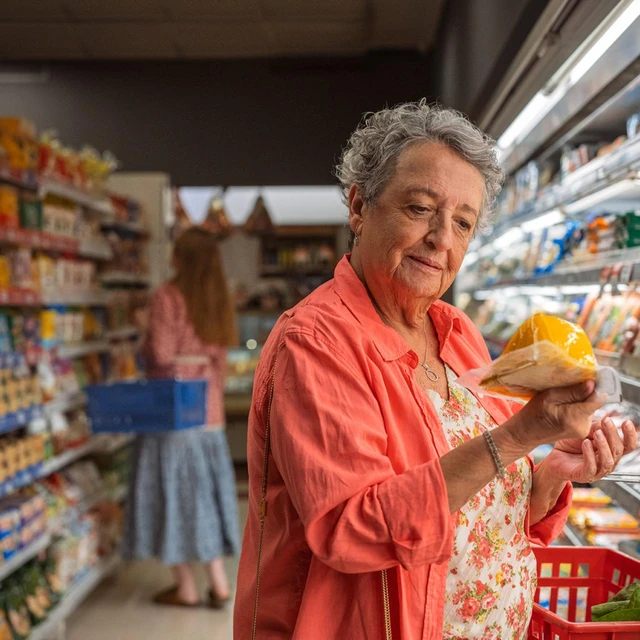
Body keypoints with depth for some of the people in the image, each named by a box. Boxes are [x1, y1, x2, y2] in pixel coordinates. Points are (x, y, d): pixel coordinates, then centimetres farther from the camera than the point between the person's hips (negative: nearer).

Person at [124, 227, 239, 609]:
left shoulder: (168, 297, -11)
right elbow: (220, 359, 11)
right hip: (208, 408, 6)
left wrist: (144, 349, 3)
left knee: (173, 491, 4)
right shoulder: (219, 300, 8)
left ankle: (186, 587, 14)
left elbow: (161, 355, -18)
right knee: (205, 491, 13)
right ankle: (219, 582, 17)